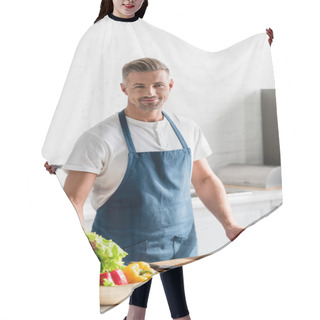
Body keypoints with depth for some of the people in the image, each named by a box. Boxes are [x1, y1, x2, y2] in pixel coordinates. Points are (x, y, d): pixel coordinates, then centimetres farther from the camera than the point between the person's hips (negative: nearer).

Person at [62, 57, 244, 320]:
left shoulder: (187, 130, 6)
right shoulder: (101, 138, -10)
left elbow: (204, 180, 17)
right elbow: (72, 199, -14)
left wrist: (229, 224, 3)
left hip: (181, 244, 4)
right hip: (123, 248, -4)